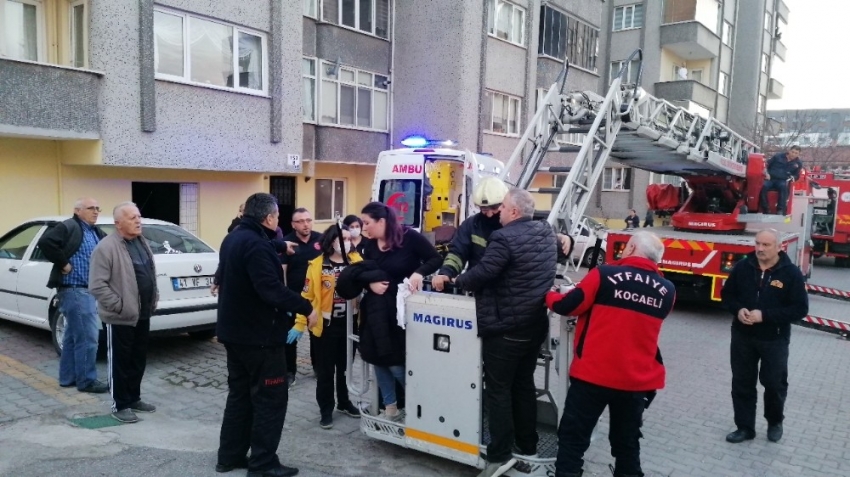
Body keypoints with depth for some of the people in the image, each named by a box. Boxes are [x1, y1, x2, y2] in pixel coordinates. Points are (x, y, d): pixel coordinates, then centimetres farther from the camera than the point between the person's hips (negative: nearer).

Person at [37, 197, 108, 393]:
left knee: (73, 336, 16)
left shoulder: (96, 232, 15)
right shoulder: (68, 228, -12)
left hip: (89, 290, 10)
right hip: (75, 290, -10)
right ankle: (87, 380, 3)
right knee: (87, 337, -6)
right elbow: (45, 242, -25)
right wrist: (63, 264, -20)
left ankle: (68, 377, 26)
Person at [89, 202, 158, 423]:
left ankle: (134, 399, 29)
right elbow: (97, 285, -20)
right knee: (120, 362, 4)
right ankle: (120, 405, 15)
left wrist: (154, 297, 12)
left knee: (139, 360, 16)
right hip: (121, 317, -8)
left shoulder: (141, 242, 10)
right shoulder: (106, 247, -17)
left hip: (143, 314, 8)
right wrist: (119, 305, -19)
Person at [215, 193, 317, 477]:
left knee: (240, 393, 18)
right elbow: (271, 290, -31)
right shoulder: (256, 244, -23)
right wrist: (306, 307, -22)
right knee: (271, 398, 1)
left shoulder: (233, 239, 10)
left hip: (235, 331, 10)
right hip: (259, 334, -10)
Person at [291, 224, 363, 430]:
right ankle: (326, 409, 22)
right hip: (325, 325, -3)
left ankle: (344, 402, 36)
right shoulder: (317, 265, -7)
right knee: (325, 370, 7)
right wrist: (300, 324, -8)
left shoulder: (356, 262, 0)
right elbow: (307, 296, -6)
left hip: (348, 323, 3)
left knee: (345, 366, 18)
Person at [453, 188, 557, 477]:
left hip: (506, 328, -8)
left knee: (498, 390, 2)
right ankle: (528, 446, 28)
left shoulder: (505, 238, -20)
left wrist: (458, 280, -4)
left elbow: (481, 274, -24)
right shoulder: (546, 232, 7)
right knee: (524, 385, 18)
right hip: (536, 324, 8)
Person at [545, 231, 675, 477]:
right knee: (627, 444, 20)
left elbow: (568, 306, -5)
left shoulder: (605, 274, -11)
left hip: (594, 373, -4)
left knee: (573, 439, 9)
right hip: (638, 380, 4)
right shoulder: (667, 291, 3)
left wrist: (550, 296, 15)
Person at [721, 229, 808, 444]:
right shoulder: (743, 267, -3)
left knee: (774, 383, 12)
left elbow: (800, 309, -13)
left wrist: (765, 315, -22)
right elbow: (727, 294, 8)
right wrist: (738, 309, -13)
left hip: (774, 340, -2)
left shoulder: (791, 273, -11)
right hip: (742, 337, 3)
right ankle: (745, 427, 22)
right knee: (742, 383, 9)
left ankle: (775, 422, 37)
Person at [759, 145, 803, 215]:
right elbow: (767, 165, 15)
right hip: (771, 179, 0)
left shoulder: (798, 163, 11)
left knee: (784, 187, -38)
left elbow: (796, 175, 20)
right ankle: (764, 210, -30)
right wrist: (766, 173, -3)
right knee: (764, 186, -35)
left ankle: (780, 210, -37)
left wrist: (792, 177, -4)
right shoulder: (778, 156, 8)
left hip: (783, 181, 0)